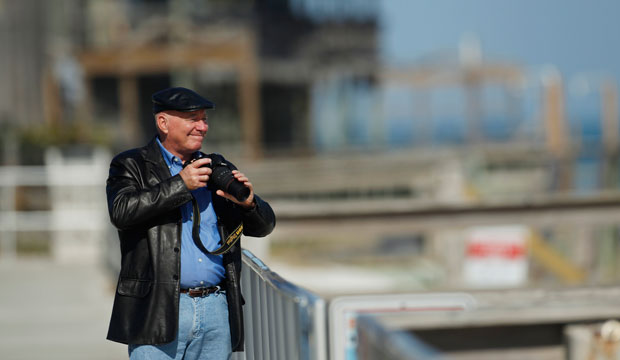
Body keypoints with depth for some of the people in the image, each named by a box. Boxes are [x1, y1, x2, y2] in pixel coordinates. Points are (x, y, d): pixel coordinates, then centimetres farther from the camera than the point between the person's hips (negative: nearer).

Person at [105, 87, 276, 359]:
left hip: (216, 309, 5)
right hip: (158, 311, -4)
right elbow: (121, 211, -16)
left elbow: (263, 225, 17)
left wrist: (248, 202, -6)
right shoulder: (131, 165, 4)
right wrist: (181, 184, -15)